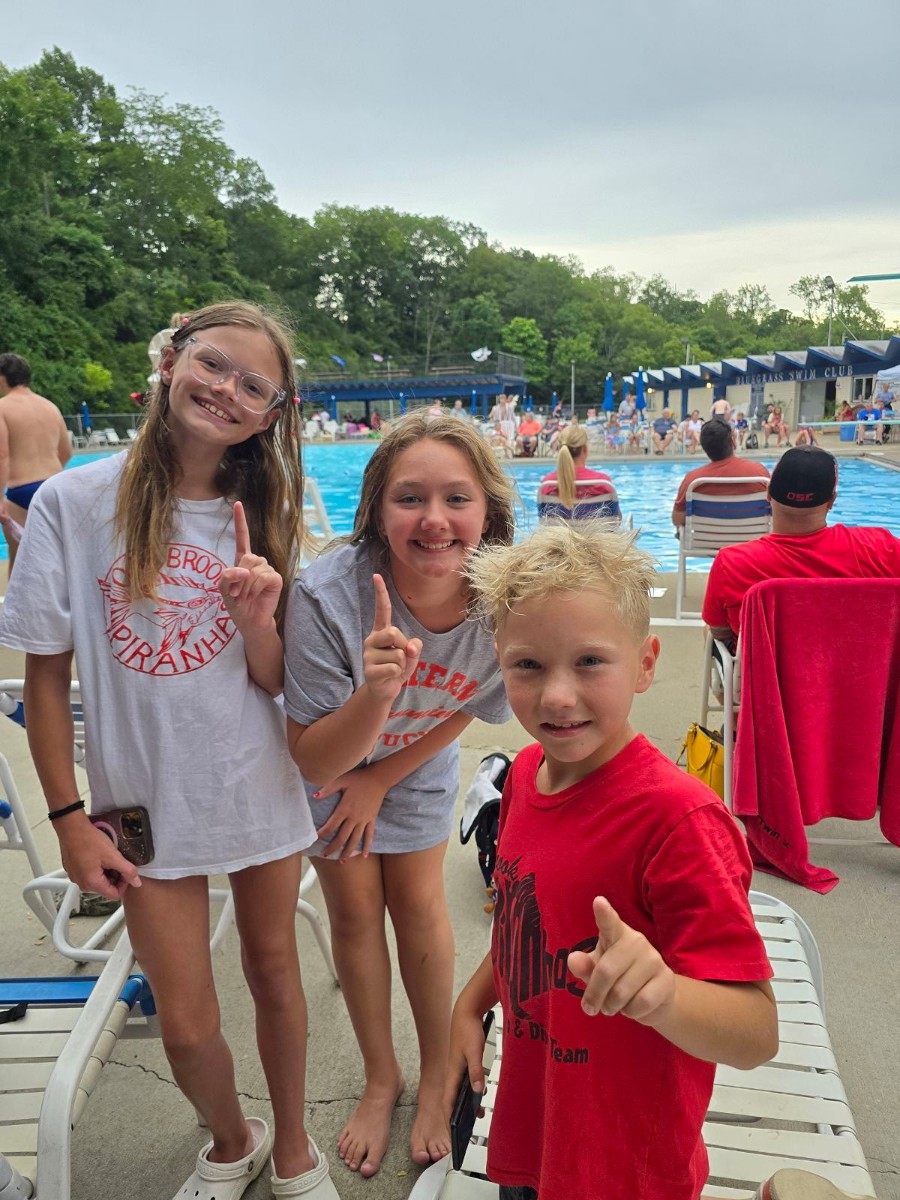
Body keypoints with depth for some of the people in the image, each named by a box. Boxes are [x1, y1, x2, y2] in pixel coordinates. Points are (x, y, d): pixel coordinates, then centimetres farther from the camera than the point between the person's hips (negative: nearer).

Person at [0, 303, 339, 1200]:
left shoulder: (262, 515, -3)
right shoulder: (74, 503, -11)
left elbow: (275, 683, -3)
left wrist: (259, 623, -25)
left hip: (260, 792, 2)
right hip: (147, 800, -1)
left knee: (275, 976, 18)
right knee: (186, 1024, 8)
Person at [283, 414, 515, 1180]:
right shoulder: (327, 596, -40)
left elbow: (460, 713, -10)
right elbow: (314, 760, -33)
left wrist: (379, 780, -4)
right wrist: (374, 693, -51)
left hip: (416, 763, 1)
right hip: (328, 756, -1)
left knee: (419, 907, 10)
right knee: (354, 912, 9)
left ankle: (438, 1075, 34)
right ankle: (381, 1078, 34)